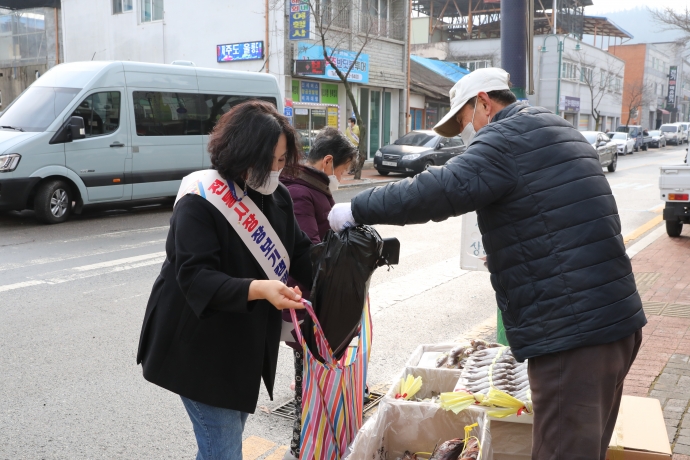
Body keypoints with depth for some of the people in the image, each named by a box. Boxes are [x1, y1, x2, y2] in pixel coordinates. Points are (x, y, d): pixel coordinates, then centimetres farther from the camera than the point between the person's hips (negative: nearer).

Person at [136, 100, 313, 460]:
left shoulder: (277, 197, 2)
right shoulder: (199, 202, -21)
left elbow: (300, 254, 6)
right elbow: (197, 277, -29)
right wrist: (259, 289, -43)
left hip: (247, 346, 7)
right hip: (201, 350, -7)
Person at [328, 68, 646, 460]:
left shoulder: (508, 136, -11)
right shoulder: (556, 131, 20)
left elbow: (441, 191, -22)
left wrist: (357, 209, -13)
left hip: (571, 332, -10)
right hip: (615, 320, 10)